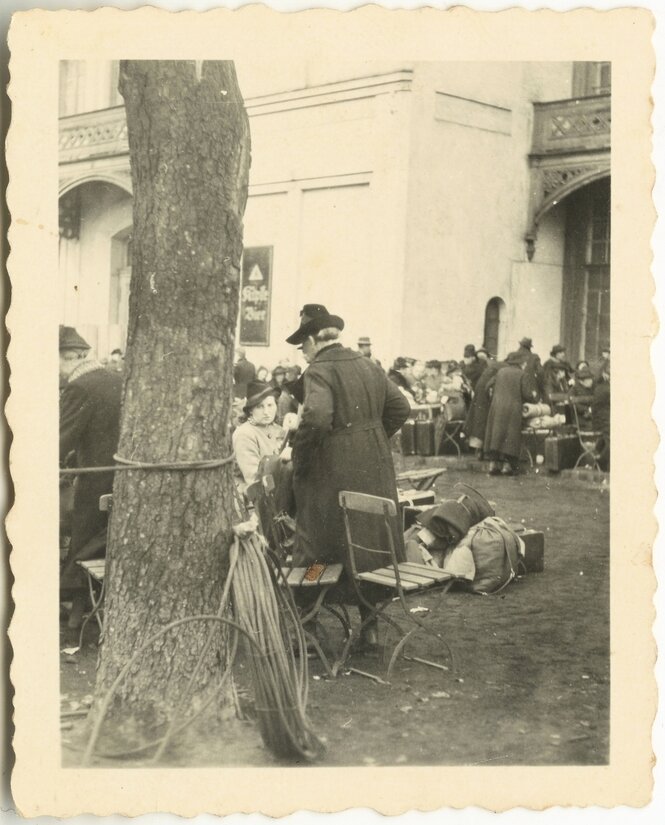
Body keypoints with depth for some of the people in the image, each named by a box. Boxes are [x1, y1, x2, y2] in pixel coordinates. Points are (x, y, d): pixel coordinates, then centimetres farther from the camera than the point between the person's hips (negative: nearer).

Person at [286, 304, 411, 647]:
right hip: (375, 467, 7)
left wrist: (300, 458, -15)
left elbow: (316, 418, -28)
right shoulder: (369, 365, 10)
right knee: (372, 543, 14)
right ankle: (371, 625, 23)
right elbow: (400, 407, 13)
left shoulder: (319, 370, -13)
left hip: (334, 472, -7)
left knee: (318, 548, 4)